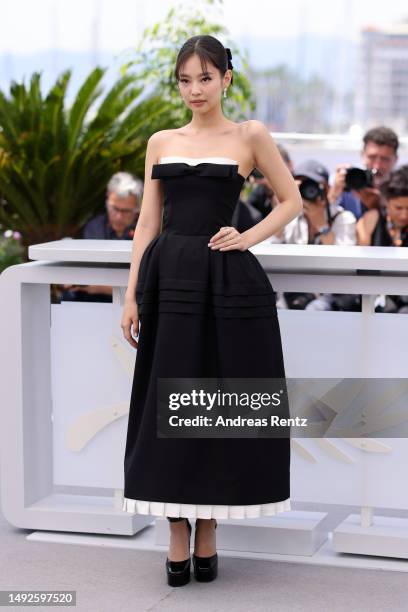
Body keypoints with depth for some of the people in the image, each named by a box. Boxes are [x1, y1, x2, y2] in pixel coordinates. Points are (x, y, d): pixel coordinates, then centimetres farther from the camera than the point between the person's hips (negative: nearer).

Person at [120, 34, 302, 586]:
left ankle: (208, 532, 15)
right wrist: (131, 296, 3)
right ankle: (178, 536, 11)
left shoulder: (251, 136, 4)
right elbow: (148, 223, 10)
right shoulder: (161, 142, 11)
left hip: (227, 281, -2)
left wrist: (248, 238, -6)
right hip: (169, 277, 2)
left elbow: (292, 201, 10)